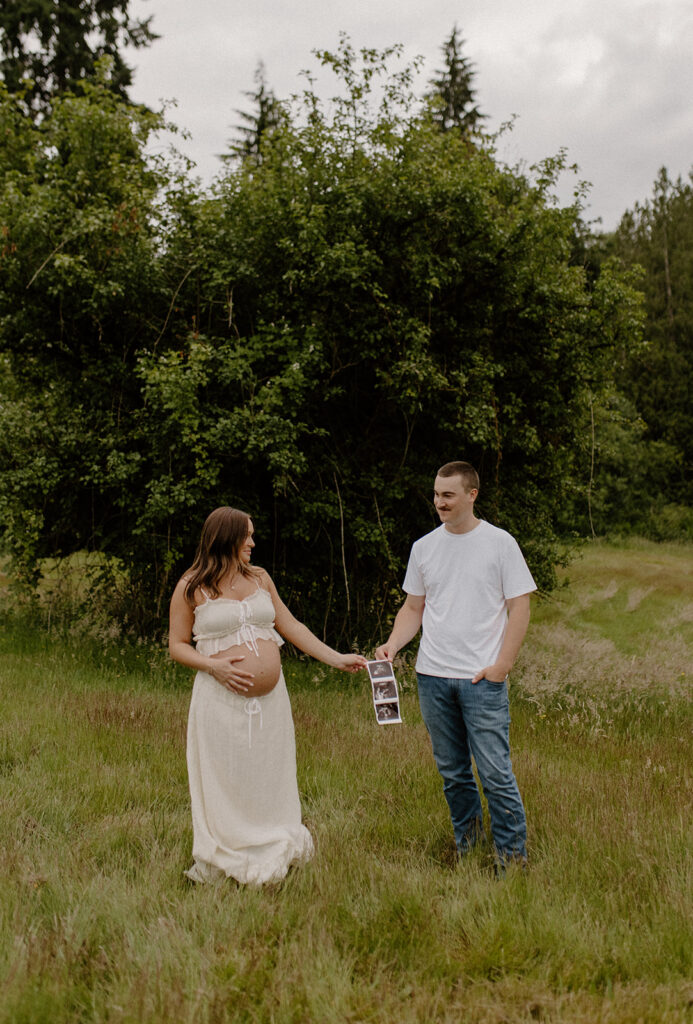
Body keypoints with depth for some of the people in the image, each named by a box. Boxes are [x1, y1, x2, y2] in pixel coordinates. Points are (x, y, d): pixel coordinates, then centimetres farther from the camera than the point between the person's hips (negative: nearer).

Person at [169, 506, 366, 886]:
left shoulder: (259, 578, 10)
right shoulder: (191, 587, -2)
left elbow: (291, 626, 13)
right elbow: (177, 645, 1)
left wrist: (336, 658, 8)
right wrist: (214, 665, -16)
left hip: (270, 699, 4)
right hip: (222, 699, -4)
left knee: (270, 781, 12)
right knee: (226, 785, 5)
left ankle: (272, 857, 26)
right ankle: (226, 865, 21)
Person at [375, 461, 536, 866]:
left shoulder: (500, 543, -2)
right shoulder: (424, 547, 9)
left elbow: (519, 608, -2)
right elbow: (413, 608, 15)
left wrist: (501, 665, -10)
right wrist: (393, 643, -4)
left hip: (483, 679, -4)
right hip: (432, 677, 4)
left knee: (495, 771, -6)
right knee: (452, 771, 13)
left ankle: (514, 856, 9)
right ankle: (466, 839, 31)